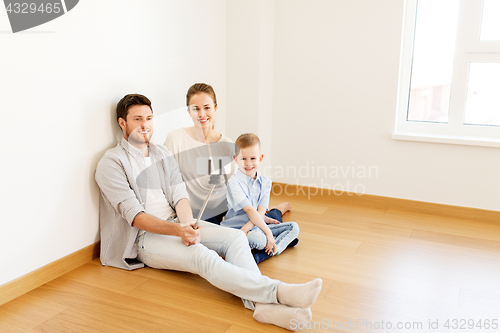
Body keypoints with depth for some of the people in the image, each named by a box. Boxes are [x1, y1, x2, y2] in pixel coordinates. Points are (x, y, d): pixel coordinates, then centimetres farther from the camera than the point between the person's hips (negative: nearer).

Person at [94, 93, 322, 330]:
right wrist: (178, 230, -28)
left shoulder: (162, 154, 15)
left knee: (235, 237, -18)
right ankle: (279, 291, -43)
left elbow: (180, 196, 5)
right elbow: (134, 215, -15)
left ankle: (262, 304, -38)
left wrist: (188, 225, -17)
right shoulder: (111, 163, -6)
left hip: (177, 224, 7)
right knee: (202, 256, -33)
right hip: (145, 237, -6)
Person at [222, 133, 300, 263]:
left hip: (255, 227, 7)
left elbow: (260, 212, -4)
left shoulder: (265, 182, 4)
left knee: (293, 227, -1)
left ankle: (262, 255, -20)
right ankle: (285, 240, -8)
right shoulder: (234, 183, -14)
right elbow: (249, 210, -21)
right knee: (255, 238, -38)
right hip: (236, 227, -7)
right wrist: (268, 233, -23)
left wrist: (245, 229, -19)